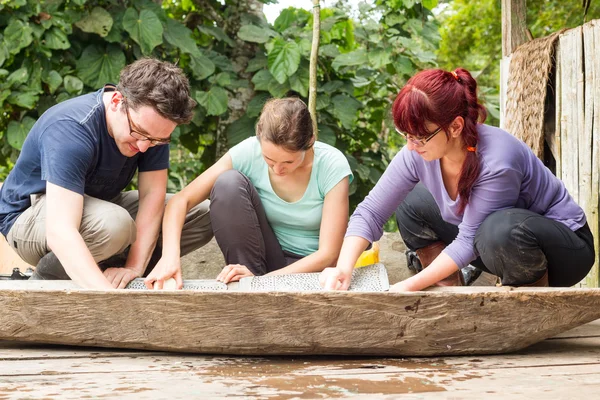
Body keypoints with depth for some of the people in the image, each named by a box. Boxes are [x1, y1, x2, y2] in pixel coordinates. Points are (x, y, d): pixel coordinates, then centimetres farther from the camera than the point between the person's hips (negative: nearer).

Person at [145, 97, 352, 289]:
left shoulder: (332, 165, -21)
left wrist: (261, 280, -29)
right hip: (264, 256, 3)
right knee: (228, 182, -25)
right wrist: (170, 255, -34)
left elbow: (328, 254, -21)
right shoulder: (249, 152, -17)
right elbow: (181, 201, -17)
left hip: (309, 266, -3)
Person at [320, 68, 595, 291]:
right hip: (499, 244, 6)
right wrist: (343, 268, -27)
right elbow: (369, 212, -13)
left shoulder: (497, 162, -34)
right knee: (411, 205, -4)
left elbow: (469, 241, -28)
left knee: (501, 228, -38)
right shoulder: (418, 153, -17)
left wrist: (411, 285, -29)